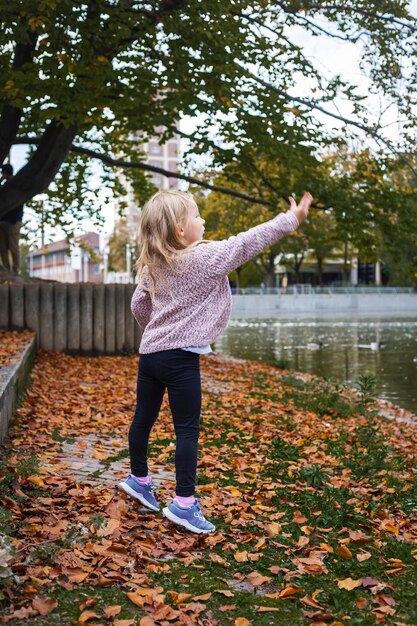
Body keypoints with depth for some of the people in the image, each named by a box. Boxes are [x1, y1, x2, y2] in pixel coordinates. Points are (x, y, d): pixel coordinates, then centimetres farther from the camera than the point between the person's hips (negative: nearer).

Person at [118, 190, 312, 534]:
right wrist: (292, 218, -1)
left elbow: (139, 306, 16)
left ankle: (139, 479, 38)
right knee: (187, 430, -1)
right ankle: (184, 503, 3)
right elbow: (249, 242, -8)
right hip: (181, 357, -7)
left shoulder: (153, 266, 7)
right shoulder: (207, 257, -12)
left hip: (150, 351, 8)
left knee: (144, 417, 19)